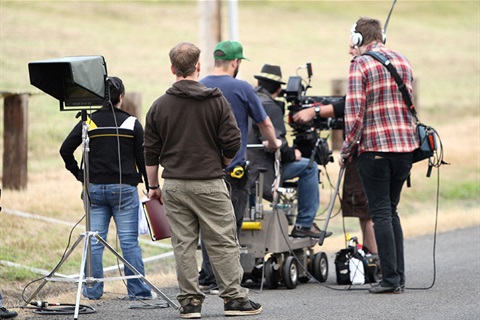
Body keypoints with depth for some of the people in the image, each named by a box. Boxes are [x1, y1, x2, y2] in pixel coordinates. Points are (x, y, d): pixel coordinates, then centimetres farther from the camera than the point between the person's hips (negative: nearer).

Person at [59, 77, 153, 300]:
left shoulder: (89, 122, 0)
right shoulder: (132, 123, -3)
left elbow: (65, 150, -4)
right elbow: (143, 158, -2)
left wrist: (79, 175, 7)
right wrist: (151, 187, 8)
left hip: (94, 188, 2)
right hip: (125, 189, -1)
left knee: (94, 241, 6)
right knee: (129, 241, 1)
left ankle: (93, 290, 8)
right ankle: (137, 289, 3)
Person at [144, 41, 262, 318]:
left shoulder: (159, 106, 3)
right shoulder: (216, 101, -4)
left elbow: (151, 153, 6)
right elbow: (232, 143, -5)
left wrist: (154, 186, 16)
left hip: (174, 185, 2)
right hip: (209, 183, -2)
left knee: (183, 244, 5)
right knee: (223, 243, 3)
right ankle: (234, 298, 4)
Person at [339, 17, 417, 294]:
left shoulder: (361, 65, -8)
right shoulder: (403, 61, 13)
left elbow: (355, 113, -13)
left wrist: (346, 151, -4)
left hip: (375, 147, -6)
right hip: (405, 146, 6)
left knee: (381, 213, -1)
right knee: (391, 210, 16)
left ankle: (391, 279, -4)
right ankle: (399, 276, 13)